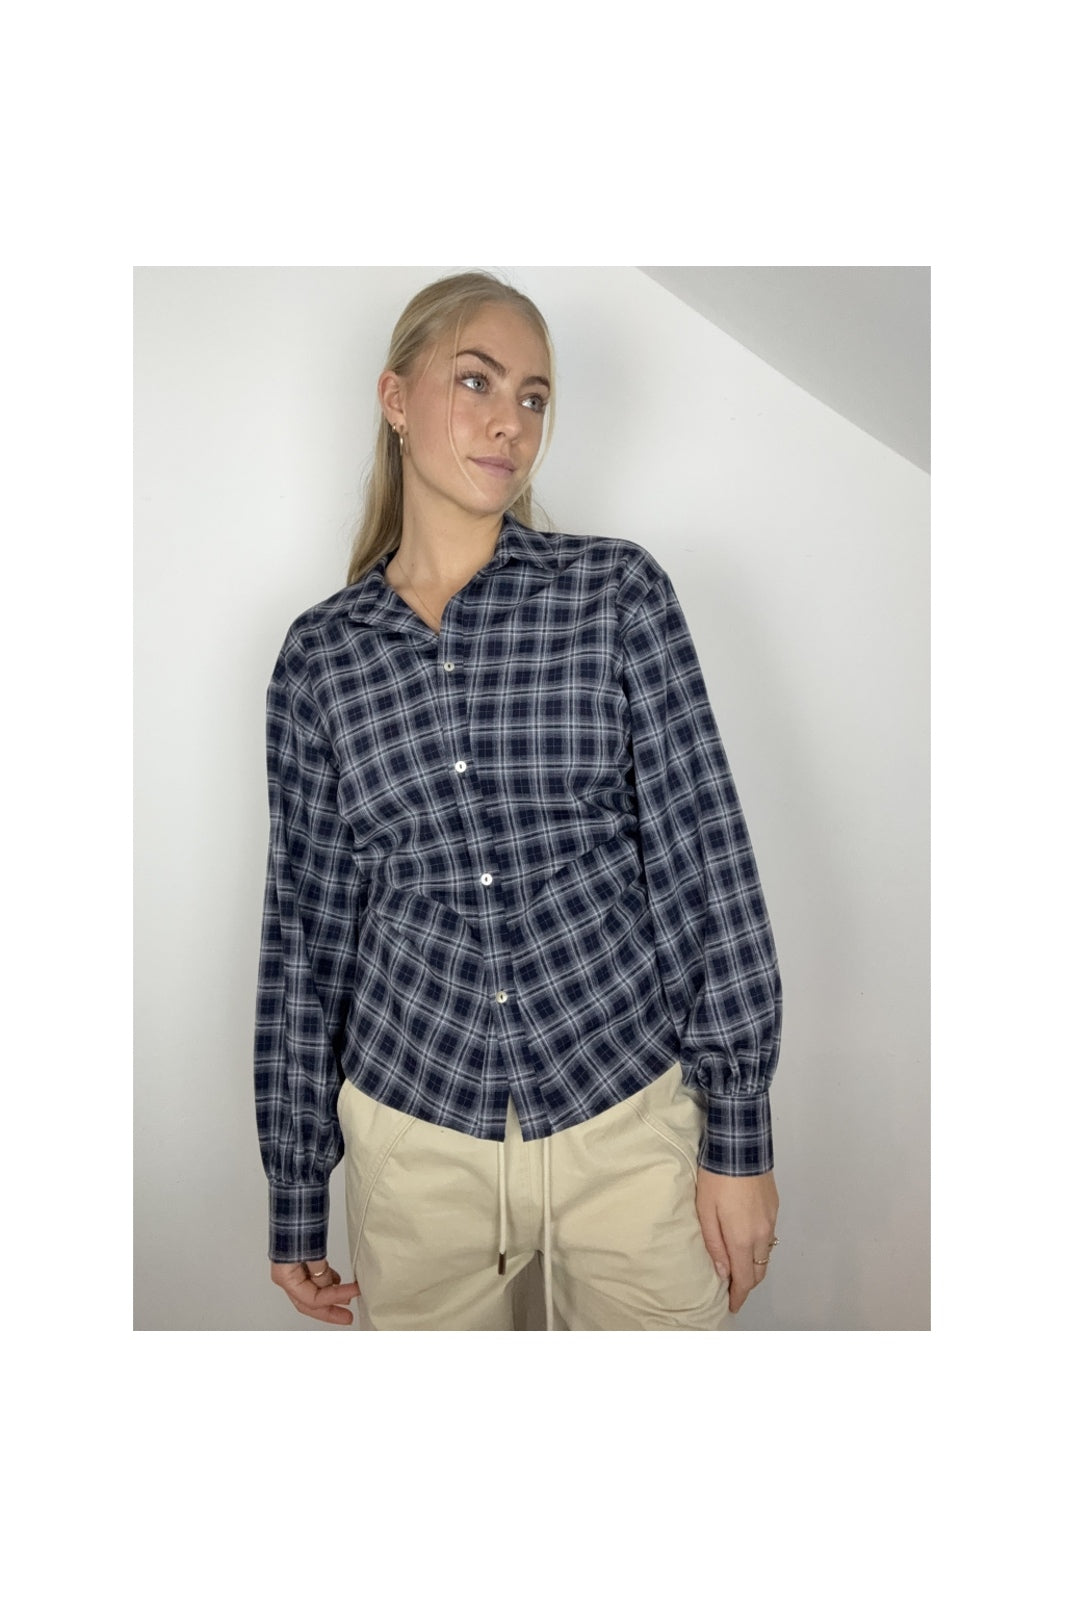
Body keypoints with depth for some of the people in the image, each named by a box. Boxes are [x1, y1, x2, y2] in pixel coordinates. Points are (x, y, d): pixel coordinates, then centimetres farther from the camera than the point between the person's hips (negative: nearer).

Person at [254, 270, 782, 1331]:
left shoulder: (618, 592, -4)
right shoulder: (320, 657, 0)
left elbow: (705, 854, -5)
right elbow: (306, 925, 5)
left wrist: (739, 1133, -6)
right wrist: (295, 1195, 9)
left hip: (632, 1124, -1)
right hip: (417, 1140, 1)